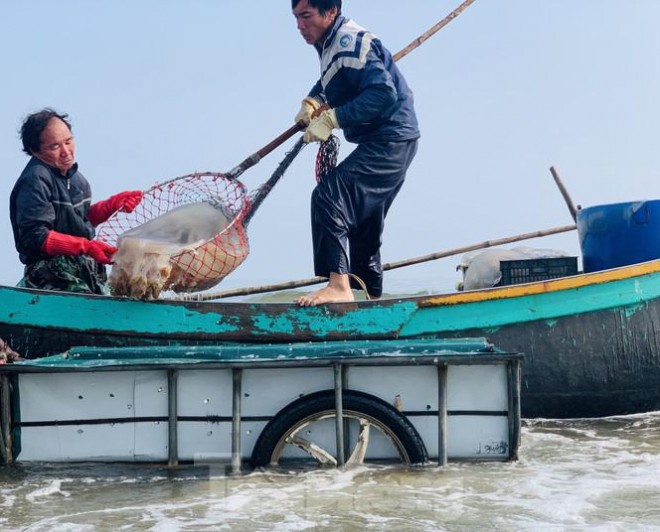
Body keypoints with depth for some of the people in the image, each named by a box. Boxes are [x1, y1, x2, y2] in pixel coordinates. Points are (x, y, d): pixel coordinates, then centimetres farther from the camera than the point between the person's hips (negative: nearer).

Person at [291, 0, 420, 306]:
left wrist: (331, 119, -27)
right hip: (385, 144, 11)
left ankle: (339, 286, -28)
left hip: (389, 141, -11)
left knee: (328, 196, -23)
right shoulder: (331, 44, 13)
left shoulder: (349, 42, -18)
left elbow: (383, 92, -28)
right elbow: (328, 82, 29)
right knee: (362, 227, 18)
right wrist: (312, 102, 7)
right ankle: (372, 299, 29)